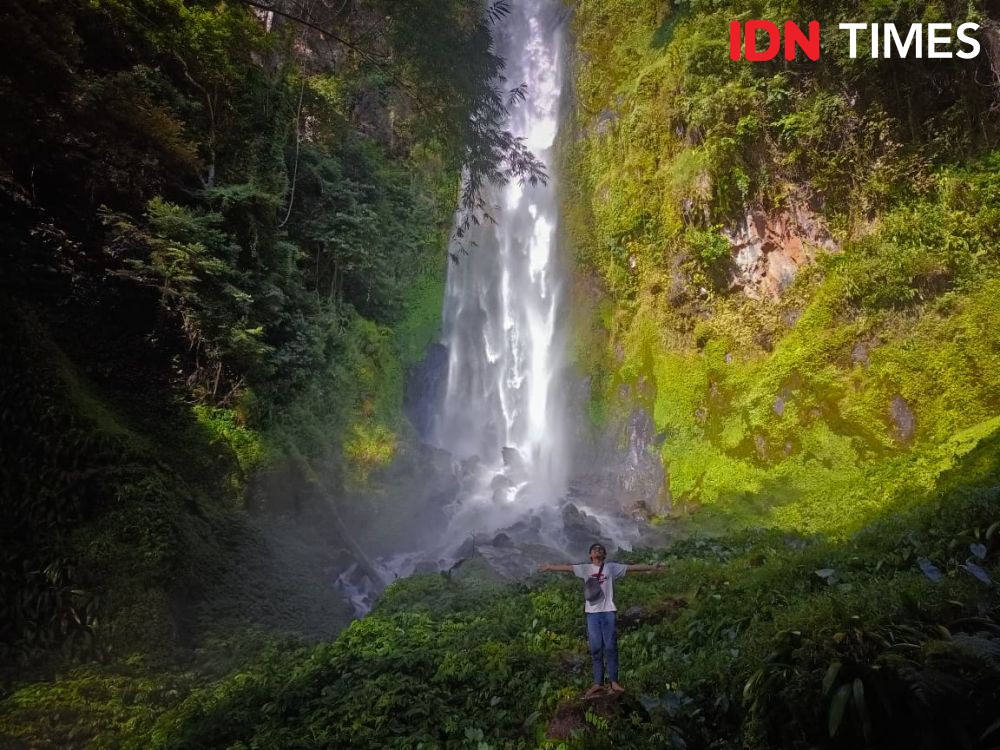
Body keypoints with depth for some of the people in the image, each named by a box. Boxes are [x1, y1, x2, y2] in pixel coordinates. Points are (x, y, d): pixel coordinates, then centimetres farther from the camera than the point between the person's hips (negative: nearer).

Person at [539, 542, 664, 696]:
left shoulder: (611, 567, 6)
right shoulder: (585, 568, 9)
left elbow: (632, 567, 4)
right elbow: (567, 568, 7)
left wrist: (652, 567, 1)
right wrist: (549, 567, 3)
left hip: (608, 611, -1)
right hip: (592, 612, 1)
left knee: (610, 647, 0)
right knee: (595, 648, 4)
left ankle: (614, 681, 6)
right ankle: (598, 683, 8)